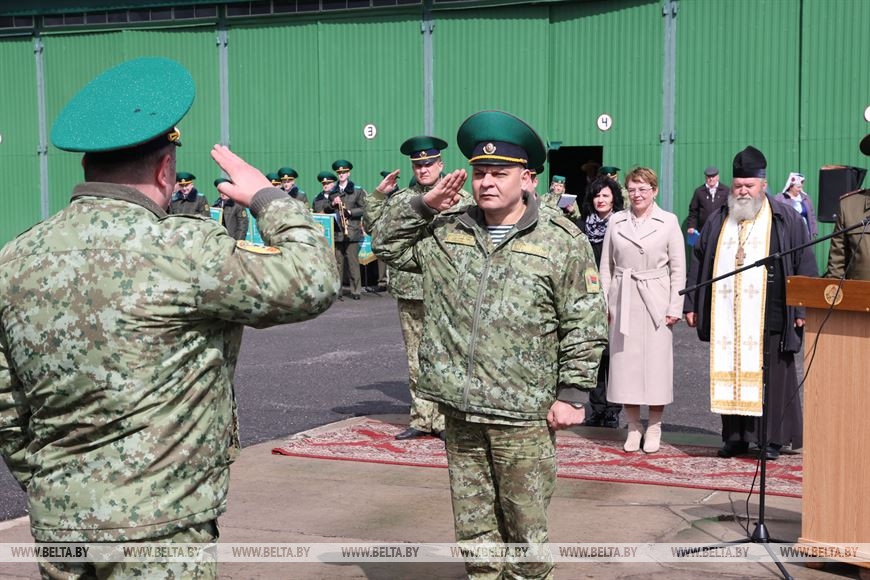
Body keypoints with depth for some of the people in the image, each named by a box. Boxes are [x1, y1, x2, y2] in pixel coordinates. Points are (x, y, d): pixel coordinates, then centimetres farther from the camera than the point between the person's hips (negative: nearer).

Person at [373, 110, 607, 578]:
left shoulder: (562, 242, -4)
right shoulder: (447, 232, 9)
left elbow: (584, 324, -4)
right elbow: (387, 245, 18)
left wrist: (571, 394, -7)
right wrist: (422, 205, 3)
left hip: (524, 416, -4)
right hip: (460, 411, 4)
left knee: (525, 525, 3)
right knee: (473, 526, 13)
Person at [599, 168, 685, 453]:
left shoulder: (668, 222, 2)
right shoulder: (616, 221, 7)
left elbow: (678, 269, 2)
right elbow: (606, 266, 10)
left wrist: (675, 307, -4)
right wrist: (604, 303, 3)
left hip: (655, 302, -2)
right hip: (623, 302, 2)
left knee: (656, 363, 0)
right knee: (625, 362, 3)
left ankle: (654, 428, 12)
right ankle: (633, 427, 14)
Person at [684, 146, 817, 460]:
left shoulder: (786, 219, 4)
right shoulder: (718, 221, 14)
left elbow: (804, 265, 1)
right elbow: (699, 261, 15)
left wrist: (802, 308, -6)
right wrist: (691, 304, 9)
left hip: (769, 317, -3)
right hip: (727, 317, 3)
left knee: (771, 375, -1)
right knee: (729, 373, 3)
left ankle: (772, 438, 7)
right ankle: (735, 436, 11)